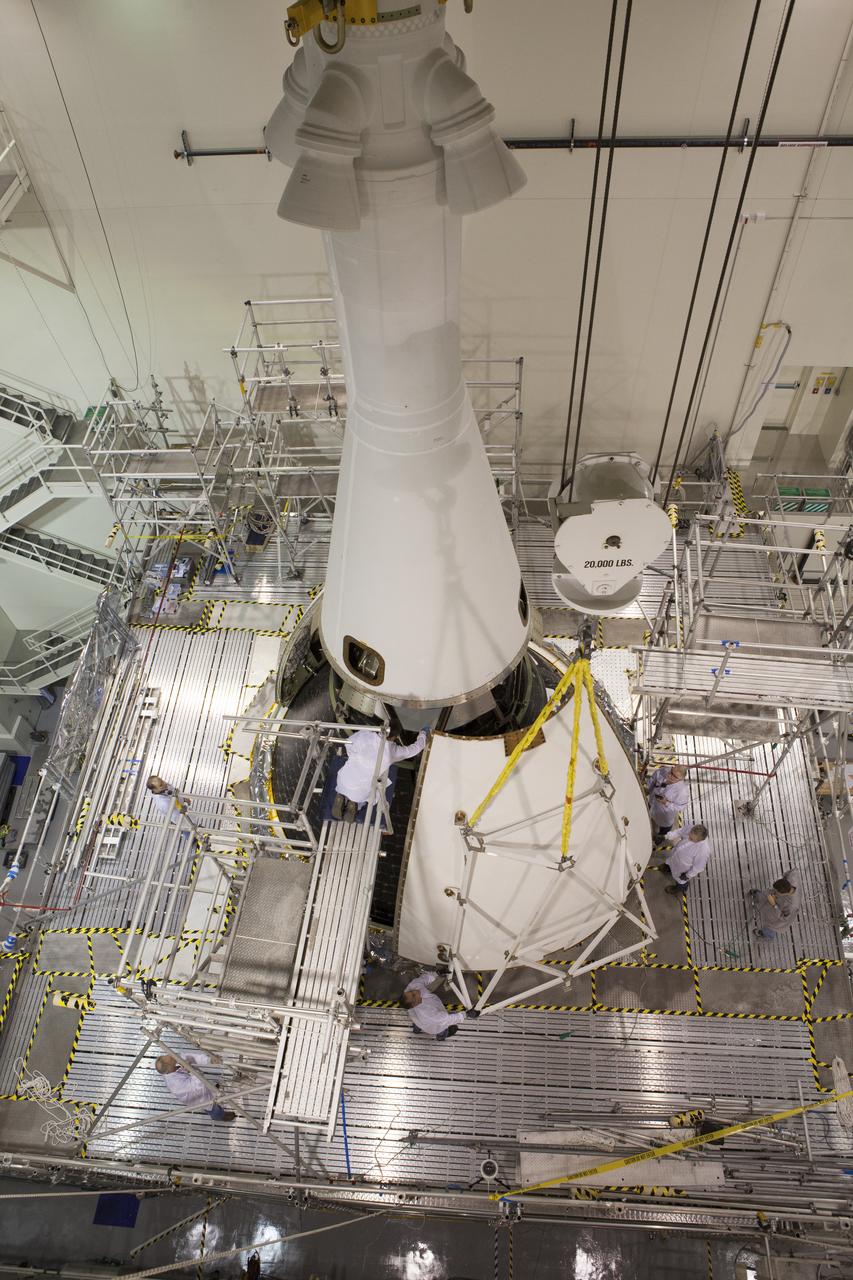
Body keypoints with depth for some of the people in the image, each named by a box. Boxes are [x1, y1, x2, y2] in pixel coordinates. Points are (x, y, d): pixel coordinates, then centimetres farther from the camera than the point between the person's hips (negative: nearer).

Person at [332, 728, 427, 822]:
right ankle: (356, 804, 8)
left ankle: (342, 799, 8)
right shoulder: (393, 751, -18)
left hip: (343, 781, 1)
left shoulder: (364, 735, -19)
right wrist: (422, 734, 19)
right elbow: (415, 749, 0)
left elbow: (349, 742, 1)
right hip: (362, 792, -1)